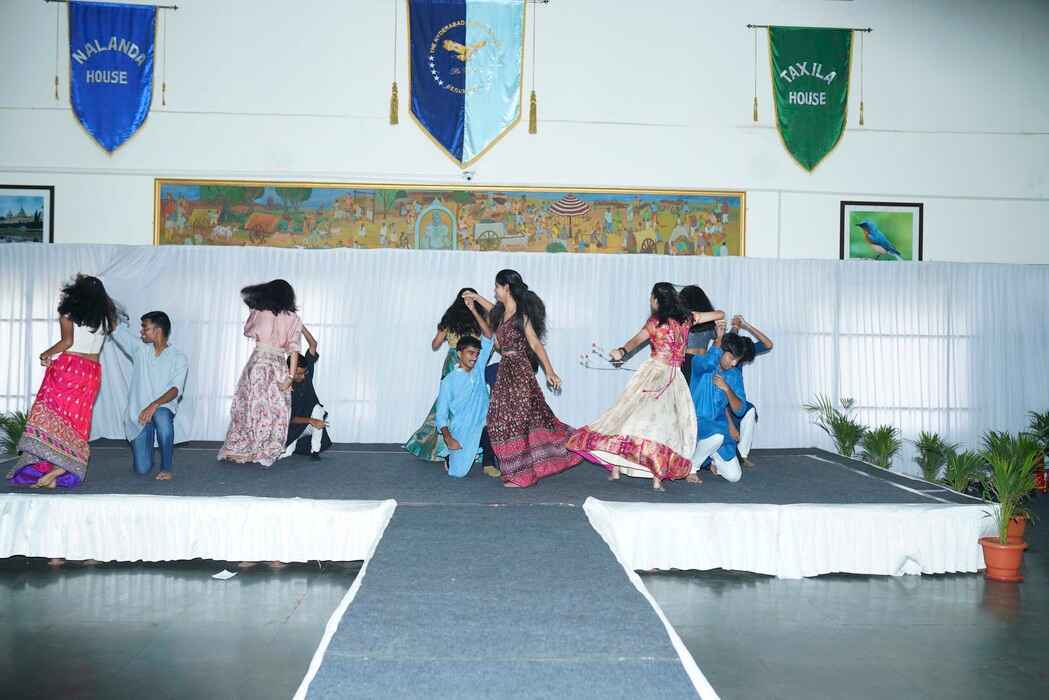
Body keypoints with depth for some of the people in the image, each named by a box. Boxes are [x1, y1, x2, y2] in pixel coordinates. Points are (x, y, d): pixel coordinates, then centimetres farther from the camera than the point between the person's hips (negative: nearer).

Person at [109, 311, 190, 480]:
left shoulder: (178, 358, -4)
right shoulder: (140, 348, 7)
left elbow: (176, 389, -16)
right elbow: (117, 328, 11)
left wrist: (154, 405, -32)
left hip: (163, 408, -3)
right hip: (138, 415, 3)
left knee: (161, 416, -42)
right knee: (142, 469, -11)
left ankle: (166, 467, -23)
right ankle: (145, 447, 29)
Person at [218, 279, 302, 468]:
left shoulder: (259, 313, 4)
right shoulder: (293, 319, 3)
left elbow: (248, 331, 21)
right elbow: (294, 350, -4)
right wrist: (291, 377, -5)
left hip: (258, 362, 1)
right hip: (279, 367, -1)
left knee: (248, 407, 11)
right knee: (274, 412, 7)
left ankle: (238, 450, 17)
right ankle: (265, 455, 8)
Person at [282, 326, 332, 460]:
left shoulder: (306, 374, -10)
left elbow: (313, 344, -16)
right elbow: (289, 418, -20)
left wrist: (300, 326, -26)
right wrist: (310, 421, -35)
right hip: (294, 426, -2)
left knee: (318, 408, -30)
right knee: (281, 454, -24)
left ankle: (315, 450, -19)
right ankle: (294, 444, 13)